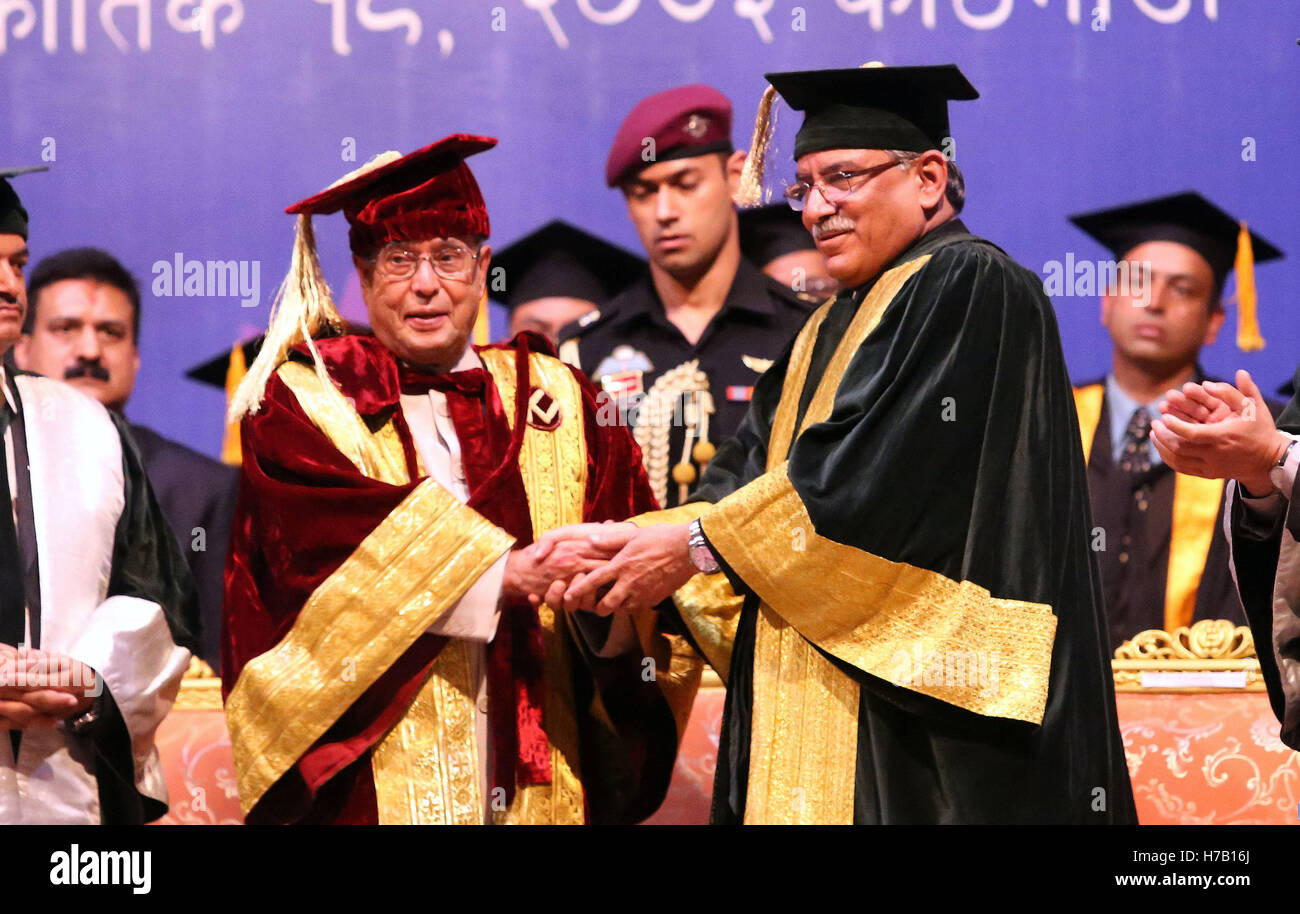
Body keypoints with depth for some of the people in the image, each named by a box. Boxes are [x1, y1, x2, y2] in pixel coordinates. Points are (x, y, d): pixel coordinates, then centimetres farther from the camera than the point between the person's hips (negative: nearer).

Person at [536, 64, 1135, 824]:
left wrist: (696, 544, -11)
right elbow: (751, 477, 14)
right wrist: (626, 540, -3)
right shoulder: (832, 330, 22)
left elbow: (873, 475, -17)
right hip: (826, 710, 8)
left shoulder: (971, 288, -7)